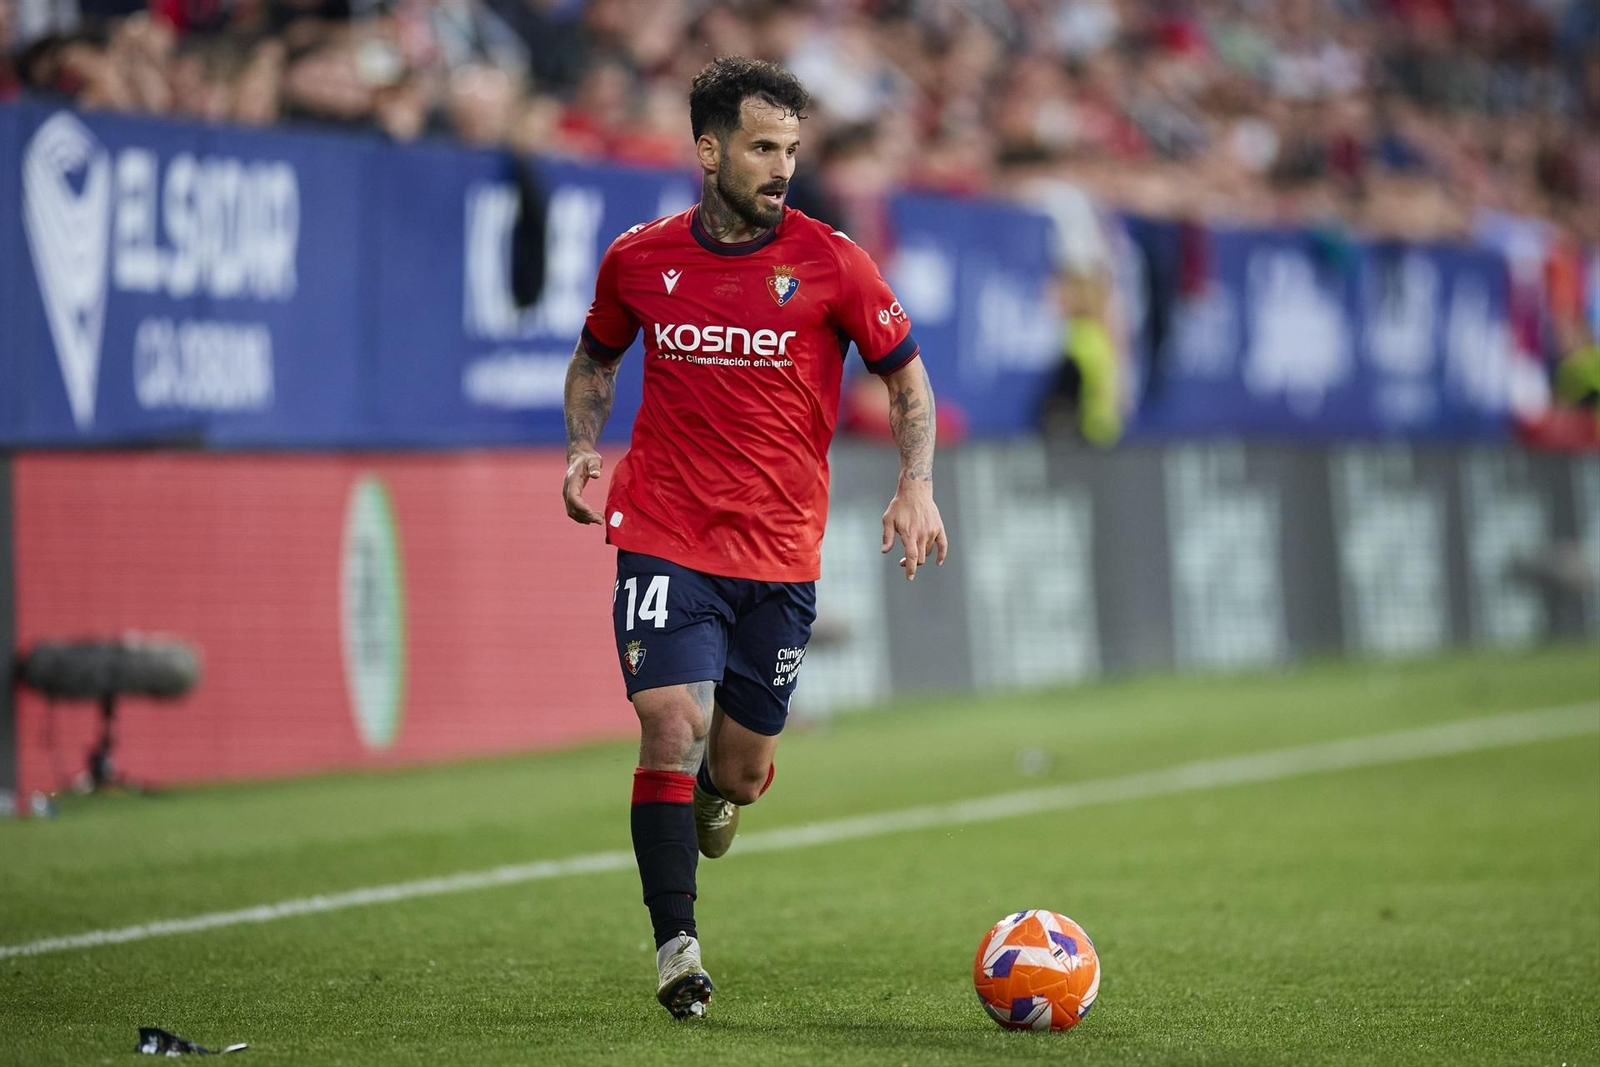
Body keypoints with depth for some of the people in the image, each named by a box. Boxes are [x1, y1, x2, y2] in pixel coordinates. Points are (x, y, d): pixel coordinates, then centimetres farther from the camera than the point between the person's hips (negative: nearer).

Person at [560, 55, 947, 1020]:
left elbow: (906, 374, 6)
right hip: (666, 539, 0)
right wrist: (584, 448, 2)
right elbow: (596, 358, 19)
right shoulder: (639, 260, 1)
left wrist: (918, 486, -8)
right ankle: (677, 945, -8)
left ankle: (714, 793, 45)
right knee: (672, 726, -18)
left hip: (781, 556, 0)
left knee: (739, 774, 6)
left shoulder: (829, 262, -4)